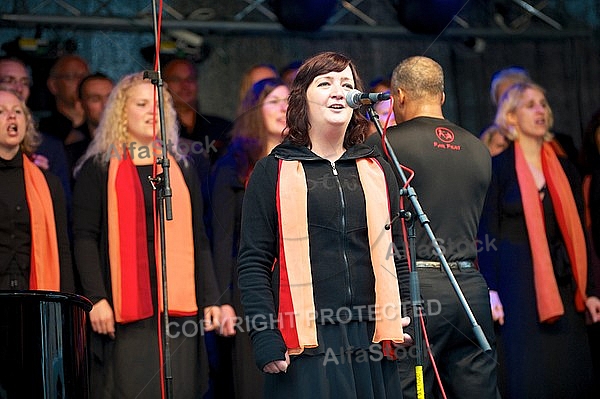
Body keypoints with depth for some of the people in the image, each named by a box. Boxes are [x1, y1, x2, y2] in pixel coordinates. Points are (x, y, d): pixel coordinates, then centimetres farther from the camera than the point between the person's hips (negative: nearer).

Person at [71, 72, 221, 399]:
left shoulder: (181, 169, 17)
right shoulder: (99, 168, 5)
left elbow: (199, 240, 15)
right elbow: (84, 237, -2)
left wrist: (210, 298, 6)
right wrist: (96, 298, -13)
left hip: (178, 307, 3)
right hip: (124, 308, -3)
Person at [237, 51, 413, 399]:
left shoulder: (377, 170, 15)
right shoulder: (273, 171, 3)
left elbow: (396, 250, 19)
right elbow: (253, 262, 0)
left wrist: (405, 317, 6)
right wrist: (265, 338, -9)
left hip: (371, 338, 4)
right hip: (305, 342, -3)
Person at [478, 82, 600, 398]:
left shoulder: (564, 169, 13)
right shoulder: (497, 167, 0)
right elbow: (487, 232, -5)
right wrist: (490, 290, -14)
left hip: (561, 281, 4)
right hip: (516, 281, -4)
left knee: (570, 372, 2)